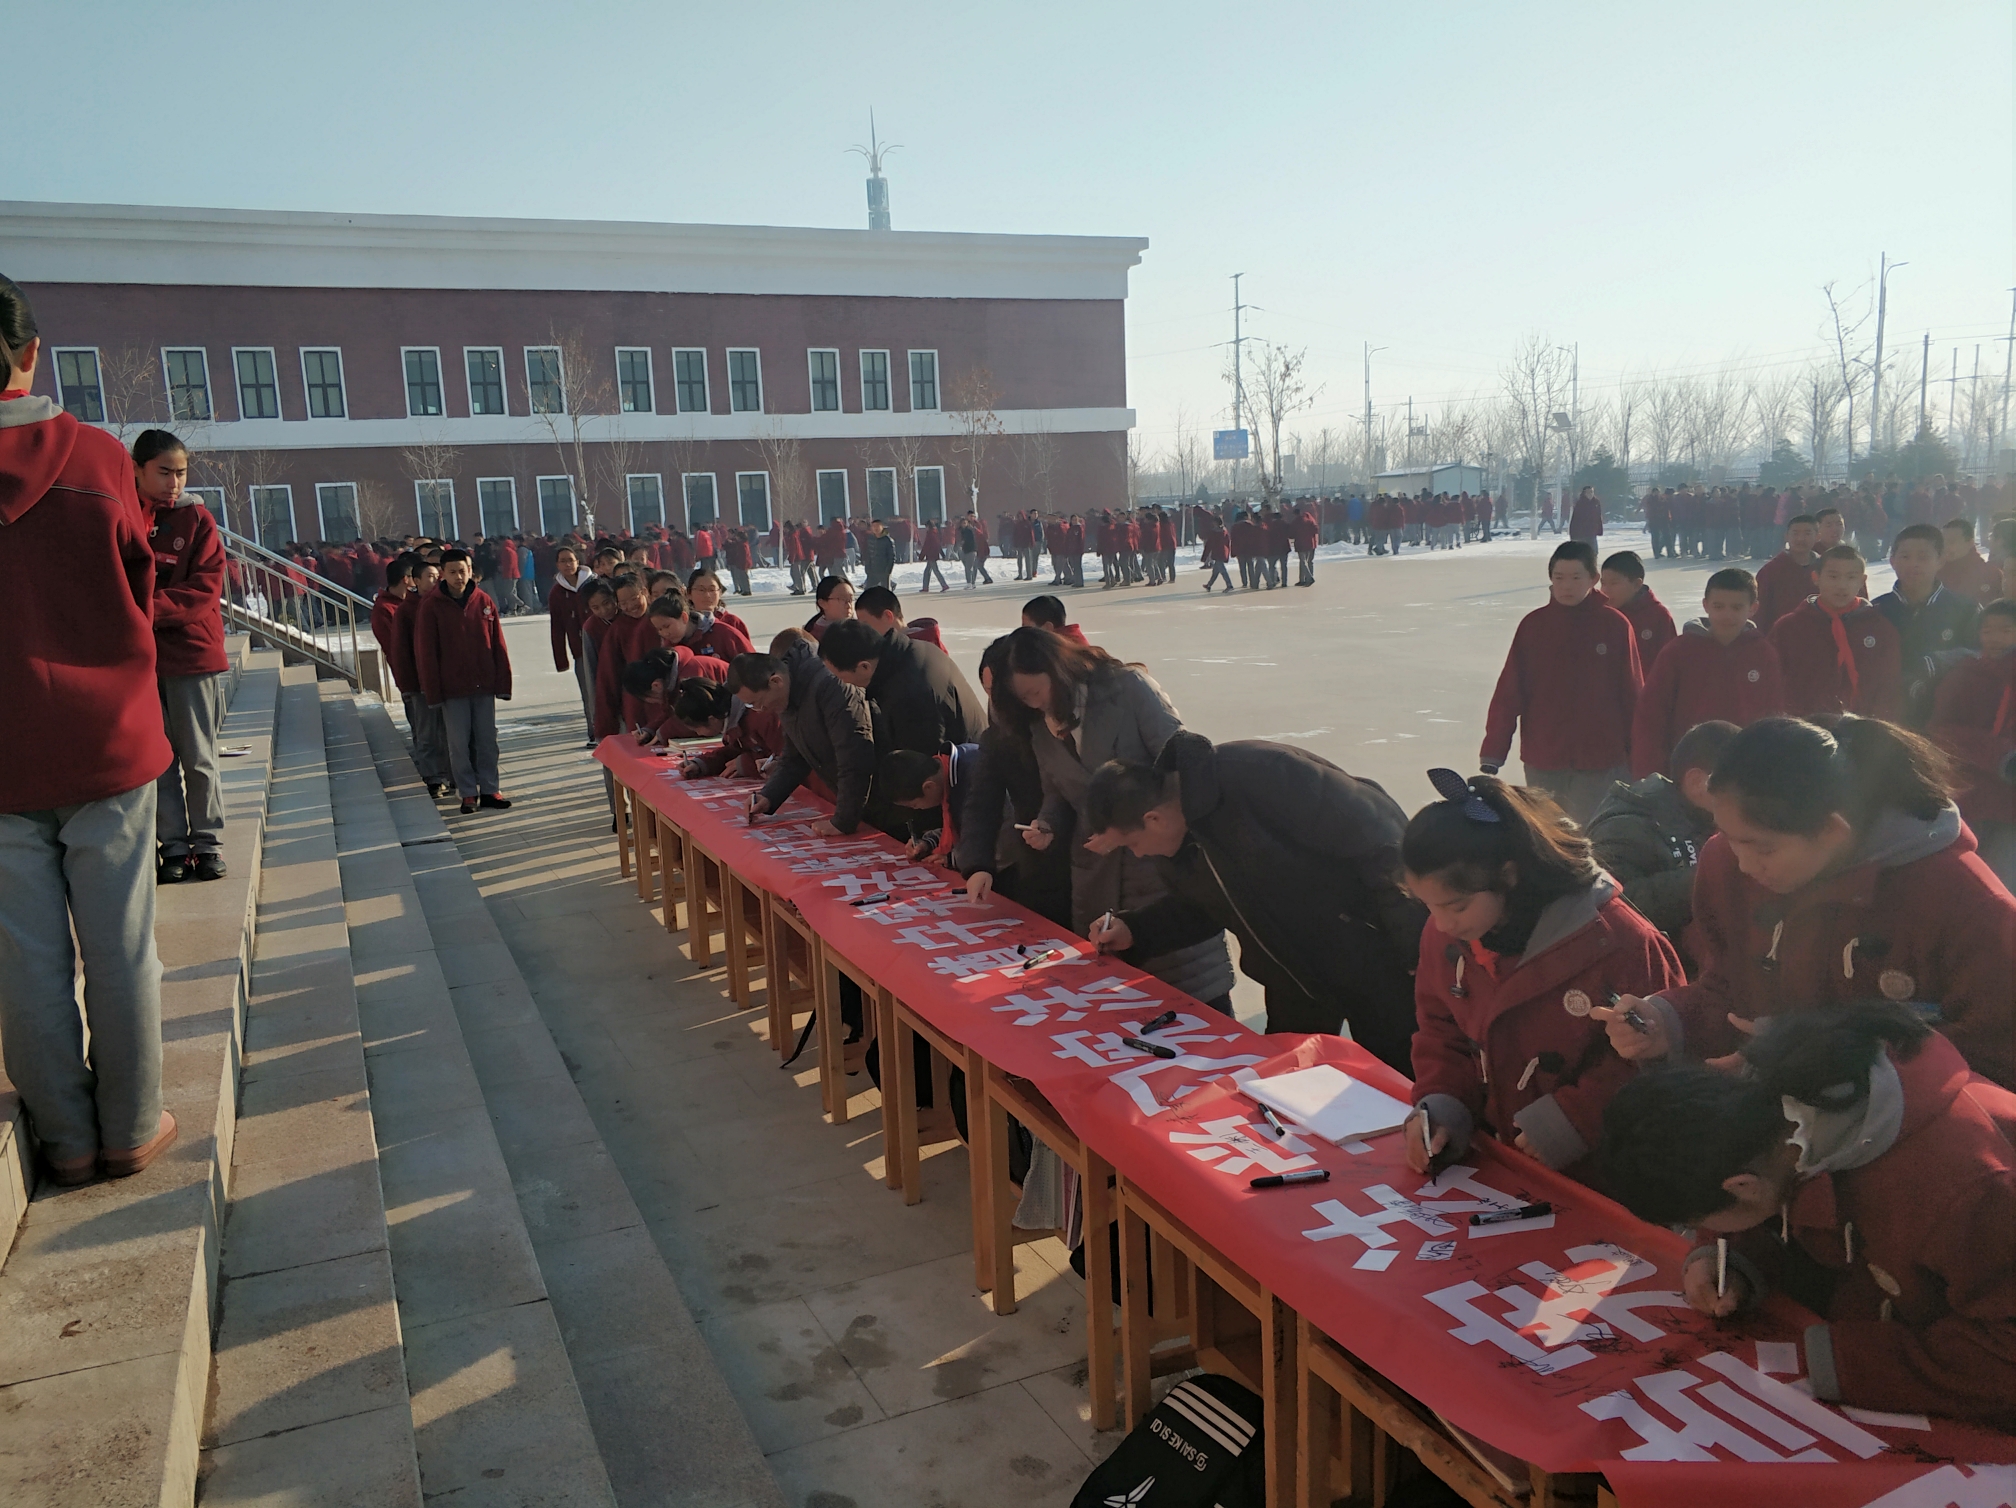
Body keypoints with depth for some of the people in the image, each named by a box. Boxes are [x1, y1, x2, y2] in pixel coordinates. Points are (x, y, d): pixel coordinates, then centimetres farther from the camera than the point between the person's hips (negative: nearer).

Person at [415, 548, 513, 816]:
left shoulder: (484, 601, 2)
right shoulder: (432, 606, -4)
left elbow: (498, 645, 3)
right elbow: (425, 652, -4)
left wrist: (503, 682, 0)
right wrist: (432, 691, -7)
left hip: (484, 685, 2)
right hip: (453, 688, -2)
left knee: (488, 740, 7)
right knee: (459, 743, 3)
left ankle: (489, 789, 16)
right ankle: (468, 793, 12)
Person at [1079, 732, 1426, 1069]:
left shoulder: (1260, 775, -30)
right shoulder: (1171, 842, -4)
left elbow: (1379, 836, -27)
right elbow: (1201, 906, 15)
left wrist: (1417, 948, -24)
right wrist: (1133, 929, -1)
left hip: (1375, 964, -7)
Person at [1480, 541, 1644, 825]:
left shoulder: (1615, 625, -2)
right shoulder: (1533, 625, 0)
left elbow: (1633, 694, 1)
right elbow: (1508, 693, -1)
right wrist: (1492, 756, -5)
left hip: (1601, 762, -1)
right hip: (1542, 762, 1)